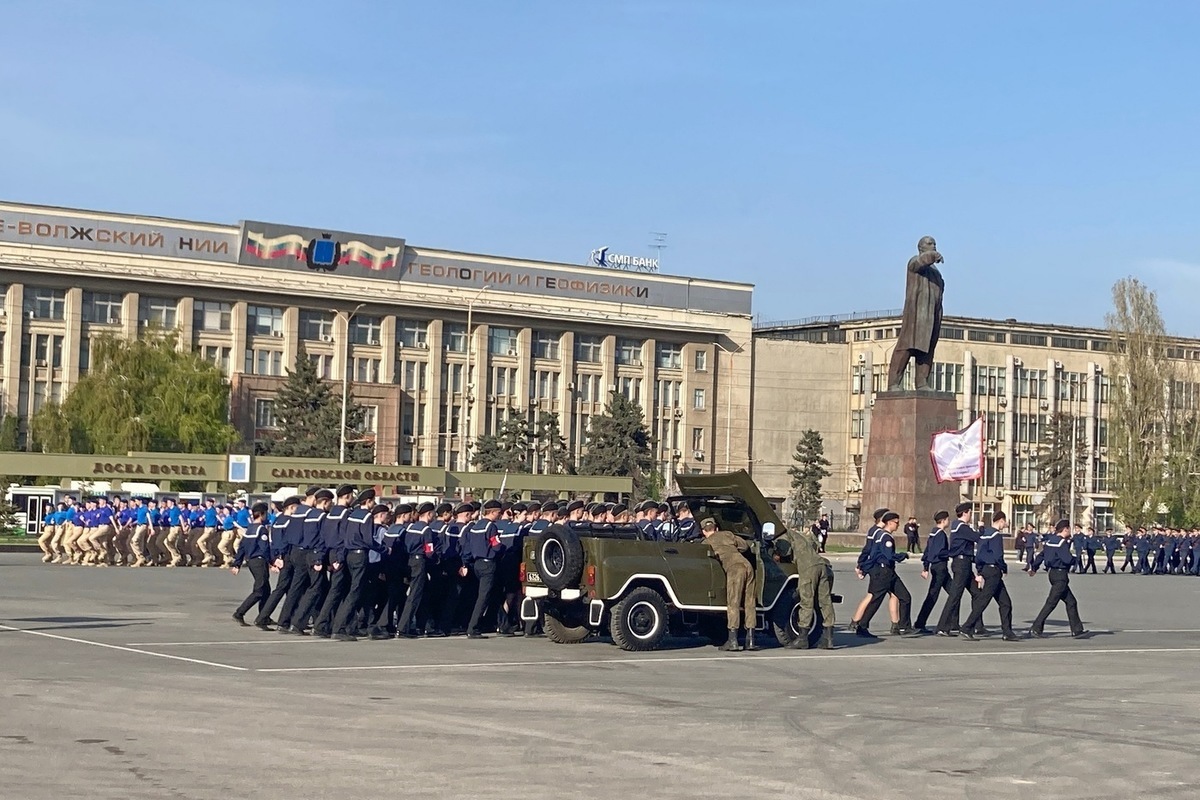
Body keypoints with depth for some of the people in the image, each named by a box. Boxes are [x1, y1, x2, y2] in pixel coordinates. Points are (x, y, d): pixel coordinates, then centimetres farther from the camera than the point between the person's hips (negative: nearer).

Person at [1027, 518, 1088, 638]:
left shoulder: (1050, 540, 11)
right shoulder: (1062, 542, -16)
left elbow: (1041, 555, 20)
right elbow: (1067, 559, -25)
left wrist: (1034, 568, 31)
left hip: (1053, 573, 10)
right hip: (1060, 575, -10)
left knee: (1071, 602, 13)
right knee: (1051, 603, -6)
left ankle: (1077, 630, 16)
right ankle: (1036, 629, -5)